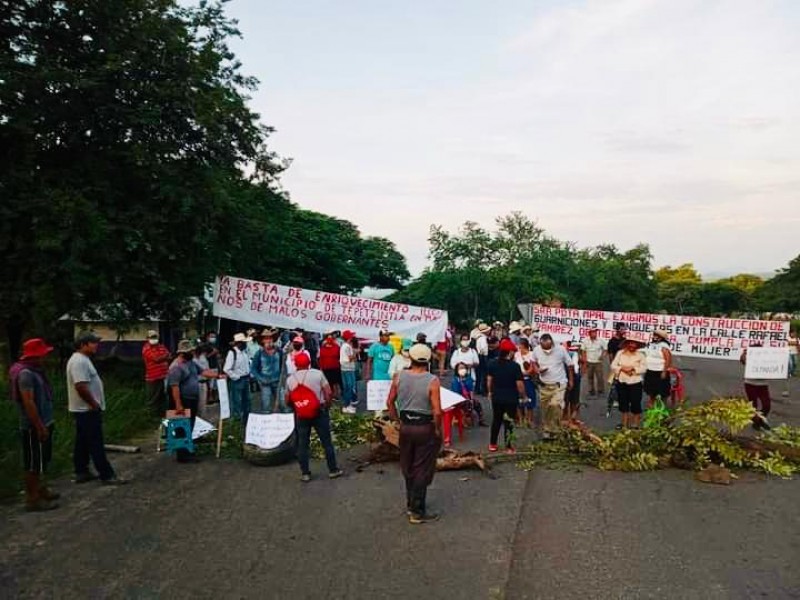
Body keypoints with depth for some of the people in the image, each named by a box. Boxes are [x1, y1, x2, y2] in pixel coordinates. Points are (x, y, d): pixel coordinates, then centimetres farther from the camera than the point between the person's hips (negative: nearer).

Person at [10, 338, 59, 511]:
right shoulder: (25, 373, -20)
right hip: (34, 428, -10)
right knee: (33, 463, -2)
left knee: (41, 461, 20)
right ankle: (33, 499, 5)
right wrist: (40, 427, -24)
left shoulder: (35, 371, 11)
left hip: (43, 424, 10)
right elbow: (28, 402, -25)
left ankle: (40, 490, 32)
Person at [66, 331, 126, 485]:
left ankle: (81, 473, 23)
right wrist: (95, 405, -20)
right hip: (87, 410, -11)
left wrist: (94, 404, 19)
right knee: (96, 444, -6)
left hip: (84, 409, 11)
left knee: (83, 443, 15)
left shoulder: (82, 359, 14)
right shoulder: (79, 361, -20)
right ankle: (107, 475, -3)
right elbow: (81, 387, -28)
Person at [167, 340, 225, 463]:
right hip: (183, 403, -9)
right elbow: (174, 387, -25)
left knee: (190, 428, 17)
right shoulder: (176, 367, -20)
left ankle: (187, 451, 27)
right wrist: (178, 404, -28)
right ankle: (182, 455, 6)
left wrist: (217, 375, 11)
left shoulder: (191, 363, 10)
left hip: (193, 401, 9)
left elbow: (203, 371, 19)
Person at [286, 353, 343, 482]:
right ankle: (333, 470, 14)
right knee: (327, 442, 7)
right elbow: (328, 392, -8)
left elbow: (288, 401, 3)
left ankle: (305, 473, 14)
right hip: (319, 411, -2)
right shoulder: (318, 373, -6)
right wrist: (327, 405, 7)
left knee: (303, 444, 10)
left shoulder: (290, 379, 1)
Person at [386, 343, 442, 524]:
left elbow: (390, 402, 3)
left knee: (408, 468, 20)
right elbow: (437, 411, -20)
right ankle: (417, 512, 14)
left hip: (405, 426, 4)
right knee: (422, 471, 6)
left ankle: (410, 504, 35)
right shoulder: (432, 381, -17)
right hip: (425, 428, -4)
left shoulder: (399, 376, -5)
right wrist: (438, 430, -5)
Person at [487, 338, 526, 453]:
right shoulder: (515, 366, -17)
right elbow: (519, 384, -16)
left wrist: (490, 392, 19)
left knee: (496, 420, 18)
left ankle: (492, 444, 24)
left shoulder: (493, 364, -3)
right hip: (511, 399, -4)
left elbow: (489, 379, 5)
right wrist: (523, 396, -1)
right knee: (508, 422, 7)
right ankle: (508, 447, 13)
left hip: (496, 397, 4)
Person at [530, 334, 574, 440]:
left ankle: (554, 431, -7)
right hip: (544, 385, 3)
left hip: (559, 384, -3)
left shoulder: (560, 350, -13)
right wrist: (537, 370, -9)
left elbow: (569, 365, 0)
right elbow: (534, 362, 12)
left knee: (555, 405, -22)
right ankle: (546, 431, 27)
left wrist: (571, 380, 4)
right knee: (545, 410, 8)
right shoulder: (536, 350, -7)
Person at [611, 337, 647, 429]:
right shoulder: (620, 353, 4)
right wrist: (622, 368, -15)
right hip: (622, 383, 2)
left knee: (635, 404, 1)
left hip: (635, 383, -2)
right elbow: (613, 366, 1)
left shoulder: (640, 355, 1)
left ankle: (635, 425, 14)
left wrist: (634, 369, -19)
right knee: (623, 404, 11)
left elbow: (644, 368, -7)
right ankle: (624, 425, 23)